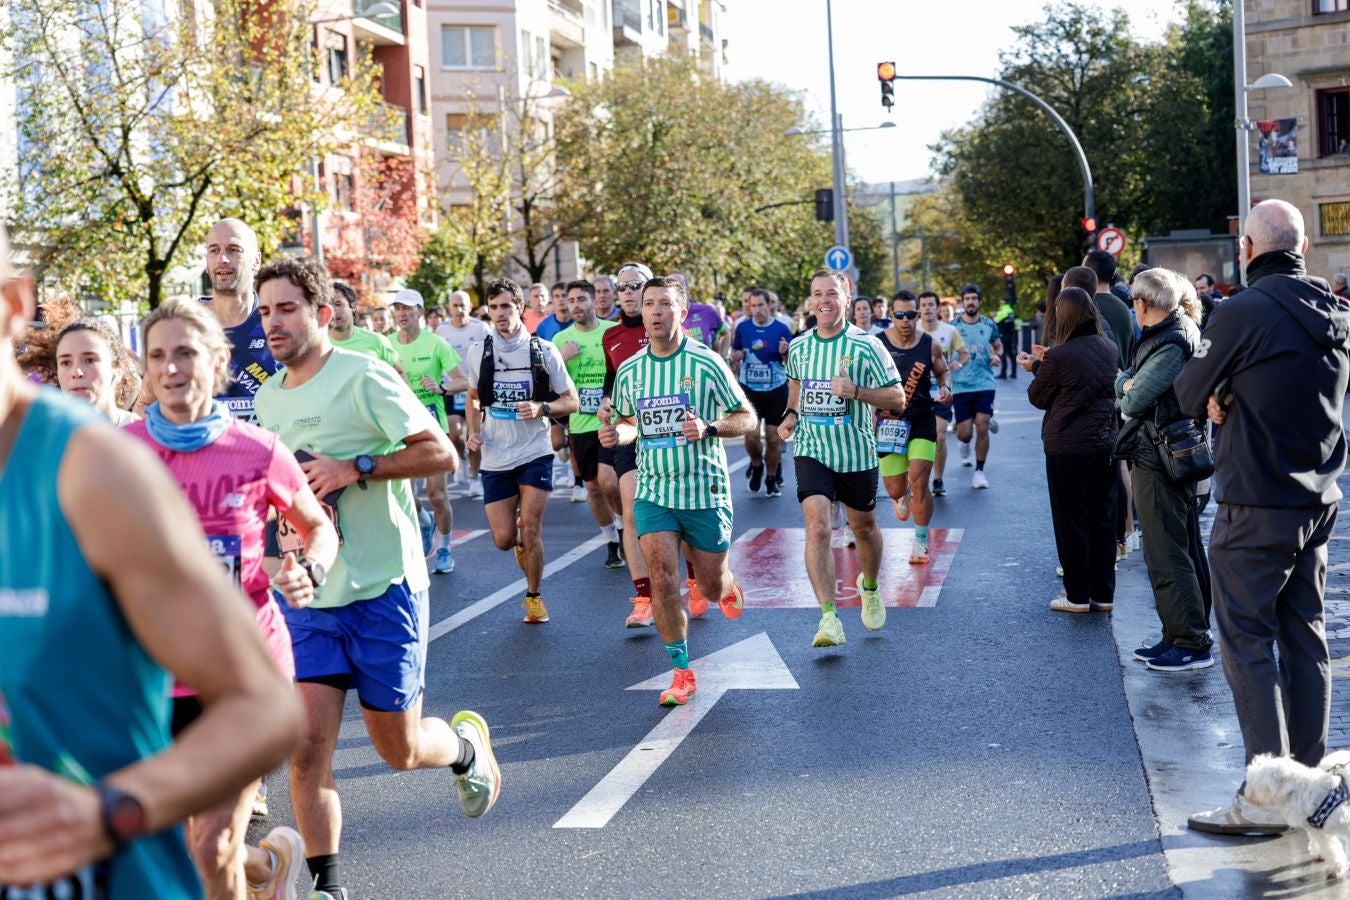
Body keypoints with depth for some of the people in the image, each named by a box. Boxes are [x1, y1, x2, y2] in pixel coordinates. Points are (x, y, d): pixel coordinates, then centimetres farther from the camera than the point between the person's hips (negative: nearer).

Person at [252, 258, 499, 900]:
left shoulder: (364, 377, -10)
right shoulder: (267, 400, 11)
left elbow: (441, 454, -14)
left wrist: (354, 469, -22)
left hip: (383, 587, -5)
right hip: (307, 594, 5)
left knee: (399, 749, 6)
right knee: (306, 746, -6)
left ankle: (467, 744, 40)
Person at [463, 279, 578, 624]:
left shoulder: (544, 351, -4)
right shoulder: (479, 354, 2)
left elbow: (571, 401, 0)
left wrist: (541, 408, -19)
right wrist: (474, 432, 1)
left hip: (534, 454, -2)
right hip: (495, 459, 2)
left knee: (530, 531, -7)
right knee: (503, 539, 1)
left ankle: (534, 596, 13)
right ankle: (522, 542, 37)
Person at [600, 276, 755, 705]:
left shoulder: (706, 363, -9)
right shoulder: (628, 371, 3)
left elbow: (747, 418, -4)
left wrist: (709, 427, -22)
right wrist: (616, 433, -5)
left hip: (706, 491, -2)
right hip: (653, 490, 2)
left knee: (712, 586, 9)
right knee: (662, 579, -11)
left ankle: (729, 588, 48)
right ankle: (682, 673, 2)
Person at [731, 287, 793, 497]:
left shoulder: (781, 329, -4)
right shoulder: (742, 327, 1)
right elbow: (735, 353, 14)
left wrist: (786, 353, -20)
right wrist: (736, 357, -9)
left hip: (776, 390, -1)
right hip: (749, 389, 1)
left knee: (773, 438, 4)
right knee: (751, 435, -9)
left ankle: (772, 478, 23)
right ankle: (756, 464, 22)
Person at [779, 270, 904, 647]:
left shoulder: (865, 345, -10)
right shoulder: (798, 347, 2)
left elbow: (897, 399, -9)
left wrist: (856, 391, -24)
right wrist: (791, 413, 7)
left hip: (856, 452, -1)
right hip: (811, 450, 1)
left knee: (864, 527, 16)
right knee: (817, 526, -17)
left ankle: (869, 587, 47)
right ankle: (829, 618, -21)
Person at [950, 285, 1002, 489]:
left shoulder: (989, 325, 4)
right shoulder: (953, 326, -2)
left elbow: (998, 345, 19)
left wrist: (997, 355, -3)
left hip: (985, 384, 1)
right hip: (960, 386, -1)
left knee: (982, 427, -10)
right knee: (964, 433, -2)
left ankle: (979, 471, 4)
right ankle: (964, 443, 37)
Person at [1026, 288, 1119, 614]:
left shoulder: (1058, 355, -16)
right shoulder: (1109, 349, 2)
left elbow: (1037, 397, -5)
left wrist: (1041, 367, 12)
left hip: (1067, 447, -5)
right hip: (1105, 443, 5)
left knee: (1072, 521, 5)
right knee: (1103, 519, 12)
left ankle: (1078, 596, 9)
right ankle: (1103, 594, 18)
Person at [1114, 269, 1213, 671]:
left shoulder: (1170, 345, -20)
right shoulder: (1181, 332, 12)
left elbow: (1132, 402, -19)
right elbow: (1123, 380, 14)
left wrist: (1128, 391, 0)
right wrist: (1127, 382, -6)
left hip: (1157, 461, -10)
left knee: (1166, 554, -4)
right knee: (1186, 550, 15)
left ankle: (1191, 643, 0)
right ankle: (1185, 634, 24)